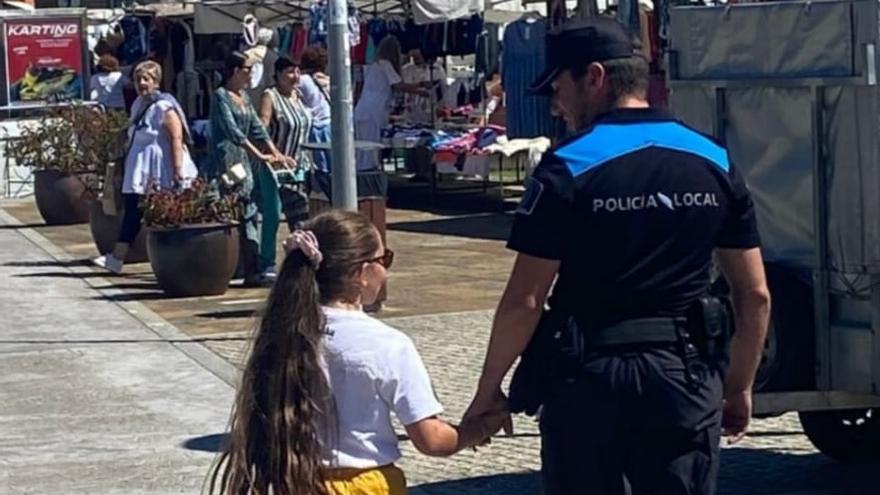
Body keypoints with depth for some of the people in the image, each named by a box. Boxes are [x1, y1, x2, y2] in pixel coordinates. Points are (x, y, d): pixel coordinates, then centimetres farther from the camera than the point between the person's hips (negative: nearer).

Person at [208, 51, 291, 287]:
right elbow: (233, 132, -17)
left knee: (250, 215, 4)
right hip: (226, 163, -8)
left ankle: (253, 272, 4)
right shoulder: (221, 96, -8)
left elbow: (257, 128, 14)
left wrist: (275, 153, 1)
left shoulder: (244, 97, 16)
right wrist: (260, 155, -22)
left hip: (246, 162, 8)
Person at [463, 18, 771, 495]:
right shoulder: (714, 162, 4)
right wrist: (739, 386, 17)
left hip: (589, 380, -4)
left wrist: (488, 391, -1)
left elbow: (524, 301, -12)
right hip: (687, 377, 4)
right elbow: (754, 295, 6)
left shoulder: (568, 169, -10)